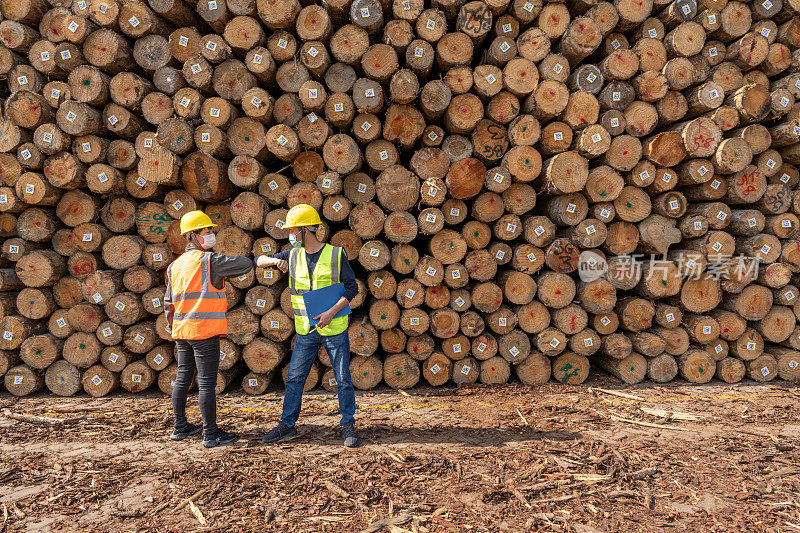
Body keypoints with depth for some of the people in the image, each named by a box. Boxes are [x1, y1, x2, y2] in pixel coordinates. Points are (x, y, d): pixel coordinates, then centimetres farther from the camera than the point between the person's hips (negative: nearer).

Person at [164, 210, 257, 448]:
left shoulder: (175, 265, 13)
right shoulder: (210, 261, -11)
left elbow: (169, 303, 18)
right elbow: (246, 264, -11)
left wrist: (173, 327, 29)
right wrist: (232, 261, 10)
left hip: (181, 331, 8)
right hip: (204, 331, -8)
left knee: (182, 379, 17)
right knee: (207, 383, -3)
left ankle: (180, 427, 29)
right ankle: (211, 433, 3)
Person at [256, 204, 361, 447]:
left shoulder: (336, 255, -6)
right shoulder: (293, 255, 4)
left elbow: (352, 288, -5)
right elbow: (258, 261, 9)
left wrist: (331, 312, -17)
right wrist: (275, 261, -13)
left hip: (335, 328, -3)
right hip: (306, 330, 3)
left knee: (343, 379, 3)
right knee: (294, 378, 7)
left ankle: (348, 426, 16)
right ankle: (287, 425, 19)